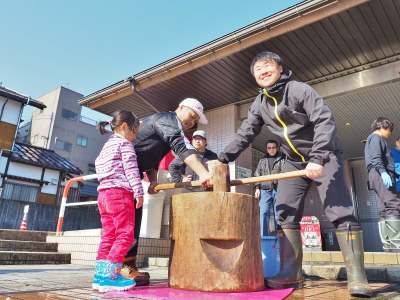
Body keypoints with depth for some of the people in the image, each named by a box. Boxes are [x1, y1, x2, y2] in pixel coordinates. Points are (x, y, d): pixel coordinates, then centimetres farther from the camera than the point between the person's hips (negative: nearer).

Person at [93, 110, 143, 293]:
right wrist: (139, 192, -14)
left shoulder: (107, 146, 24)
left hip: (103, 193, 9)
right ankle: (110, 276, -11)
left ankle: (100, 274, 8)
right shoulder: (124, 143, -3)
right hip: (120, 192, -9)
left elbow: (97, 163, 30)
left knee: (108, 235, 9)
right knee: (124, 235, -7)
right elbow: (131, 169, -12)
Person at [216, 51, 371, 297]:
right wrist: (222, 160, -12)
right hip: (295, 162, 6)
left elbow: (325, 121, -25)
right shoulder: (259, 105, 3)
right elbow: (244, 135, 0)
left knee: (340, 213, -13)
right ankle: (291, 275, 5)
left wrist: (318, 158, -36)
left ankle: (357, 277, -3)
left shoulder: (299, 89, -15)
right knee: (285, 215, -1)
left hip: (325, 157, -5)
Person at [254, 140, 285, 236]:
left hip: (278, 190, -1)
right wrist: (257, 188, 6)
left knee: (278, 214, -1)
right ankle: (264, 237, -8)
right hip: (265, 190, 2)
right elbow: (257, 175, 17)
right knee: (264, 213, -8)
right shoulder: (262, 161, 20)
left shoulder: (282, 160, 13)